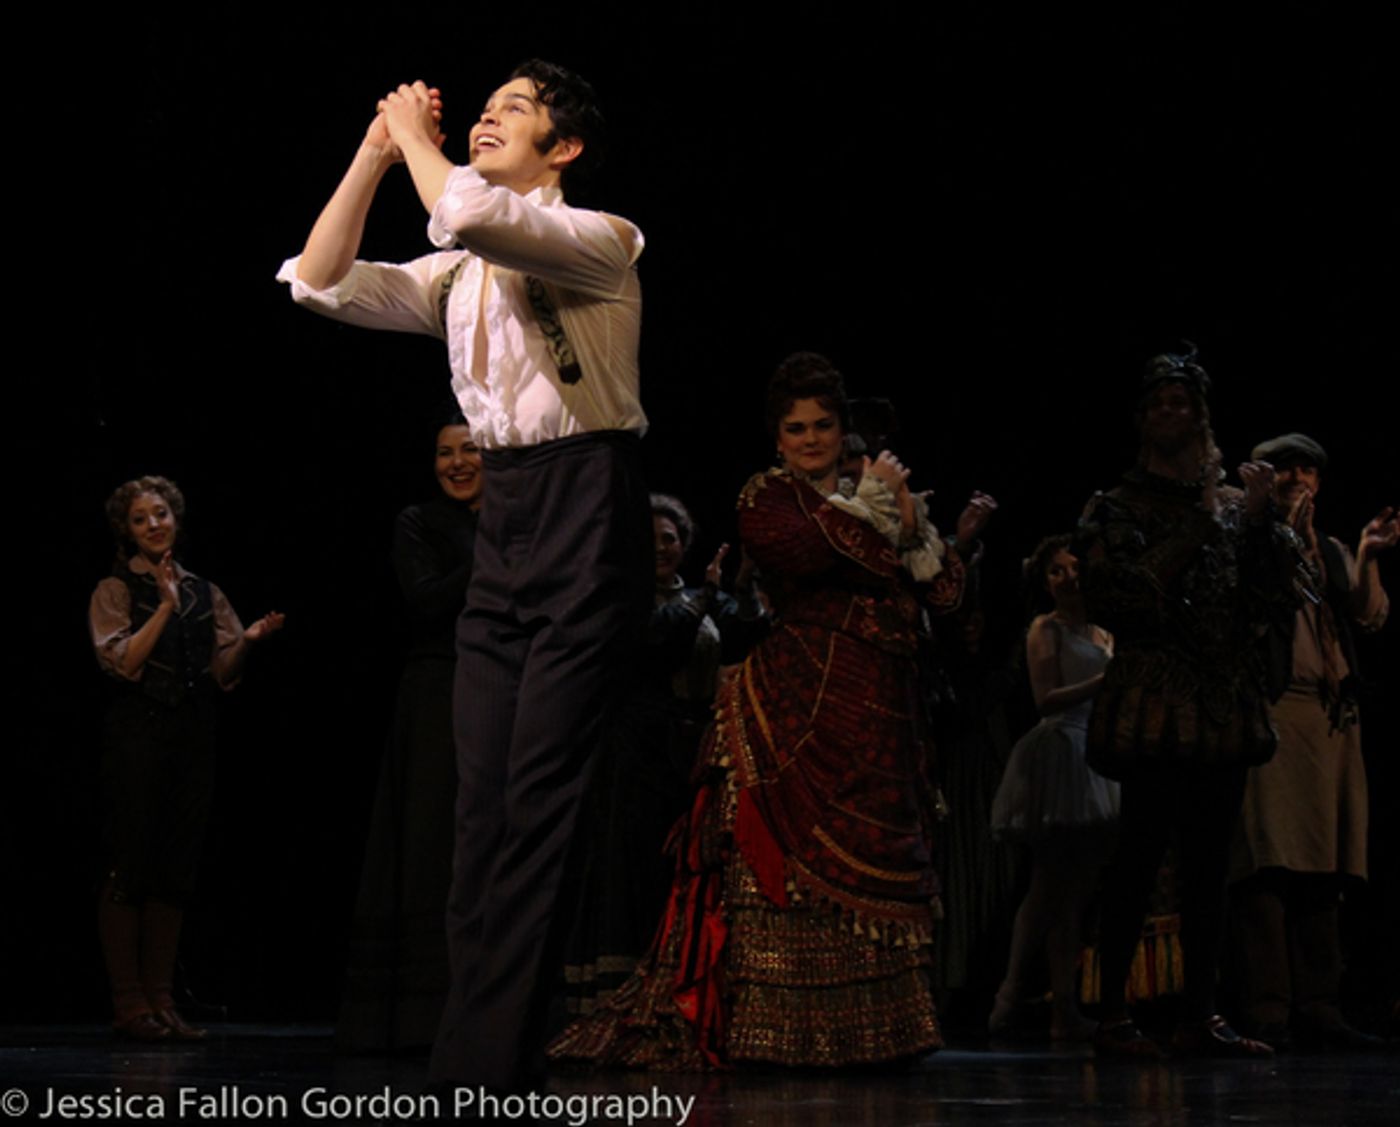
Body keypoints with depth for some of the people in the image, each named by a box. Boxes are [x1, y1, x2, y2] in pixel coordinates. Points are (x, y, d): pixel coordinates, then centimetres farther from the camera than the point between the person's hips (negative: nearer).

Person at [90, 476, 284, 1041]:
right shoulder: (117, 590, 3)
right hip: (137, 734, -5)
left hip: (192, 738, 5)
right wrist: (165, 607, -15)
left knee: (174, 872, 5)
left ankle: (162, 1001, 8)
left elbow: (222, 674, 12)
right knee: (128, 869, -5)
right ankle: (128, 1002, -2)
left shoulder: (205, 594, 15)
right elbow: (122, 662, -11)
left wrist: (246, 641, -7)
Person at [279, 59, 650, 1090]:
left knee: (541, 794, -11)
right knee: (484, 800, 2)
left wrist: (414, 133, -3)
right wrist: (376, 149, 8)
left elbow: (469, 213, -21)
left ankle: (490, 1069, -10)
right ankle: (476, 1064, 3)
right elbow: (323, 283, 10)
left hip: (587, 511, -7)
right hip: (503, 520, 7)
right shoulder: (464, 274, 19)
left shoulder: (601, 241, -3)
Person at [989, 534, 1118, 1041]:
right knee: (1050, 886, -10)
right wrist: (1104, 682, -20)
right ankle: (1011, 994, -5)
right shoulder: (1046, 629, 2)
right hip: (1060, 750, -6)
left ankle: (1065, 1008, 1)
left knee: (1077, 890, 3)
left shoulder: (1104, 636, 21)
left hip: (1097, 759, 6)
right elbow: (1047, 697, -10)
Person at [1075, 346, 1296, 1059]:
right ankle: (1113, 1017, -4)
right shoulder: (1119, 508, 4)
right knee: (1140, 855, -8)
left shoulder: (1230, 504, 16)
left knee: (1210, 862, 4)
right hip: (1154, 703, -5)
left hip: (1224, 704, 5)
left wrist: (1260, 519, -3)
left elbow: (1277, 591, 10)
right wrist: (1204, 520, -11)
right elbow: (1132, 590, -11)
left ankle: (1198, 1017, 8)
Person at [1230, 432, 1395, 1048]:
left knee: (1323, 868, 3)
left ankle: (1317, 1005, 4)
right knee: (1268, 861, -12)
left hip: (1331, 718, 6)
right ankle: (1266, 1009, -14)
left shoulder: (1333, 553, 22)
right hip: (1268, 711, -6)